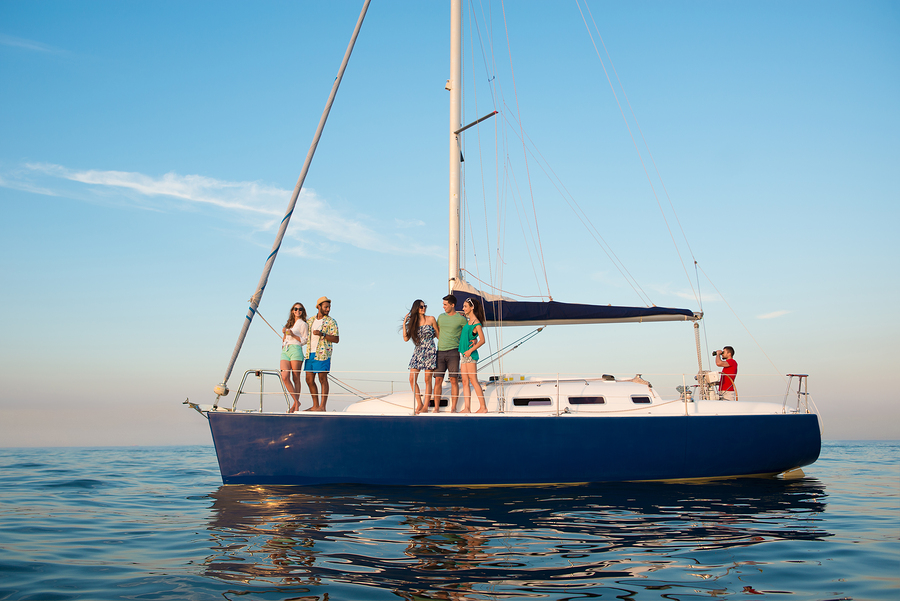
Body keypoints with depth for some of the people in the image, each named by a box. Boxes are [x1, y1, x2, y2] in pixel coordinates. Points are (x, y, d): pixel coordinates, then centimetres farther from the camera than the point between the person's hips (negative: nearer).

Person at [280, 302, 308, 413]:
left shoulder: (303, 324, 7)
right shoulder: (288, 323, 24)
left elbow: (304, 341, 2)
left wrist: (293, 335, -10)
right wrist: (284, 333, 7)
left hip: (296, 350, -5)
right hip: (285, 351, 5)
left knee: (296, 378, -5)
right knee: (285, 377, -12)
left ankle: (296, 405, 1)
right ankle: (296, 401, -3)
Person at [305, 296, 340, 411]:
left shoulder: (331, 322, -2)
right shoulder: (310, 320, 14)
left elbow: (336, 339, -10)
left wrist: (322, 334, -20)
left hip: (322, 354, -6)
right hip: (310, 354, 6)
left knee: (323, 380, -4)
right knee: (309, 380, 7)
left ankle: (322, 406, -2)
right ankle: (315, 405, 15)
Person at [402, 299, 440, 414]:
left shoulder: (430, 319, 2)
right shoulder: (413, 322, 10)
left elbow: (438, 335, 7)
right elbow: (406, 338, 3)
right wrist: (404, 323, -1)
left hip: (430, 352, -4)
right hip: (418, 352, 4)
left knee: (427, 380, -3)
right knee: (412, 379, -2)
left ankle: (425, 406, 3)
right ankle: (419, 404, 11)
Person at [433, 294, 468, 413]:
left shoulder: (461, 319, 1)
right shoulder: (441, 317, 14)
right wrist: (441, 340, 12)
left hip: (453, 352, -4)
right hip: (440, 351, 4)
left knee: (454, 380, -4)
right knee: (438, 380, 0)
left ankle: (453, 408, 0)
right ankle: (436, 407, 4)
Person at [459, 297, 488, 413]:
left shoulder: (476, 323, -11)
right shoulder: (467, 321, 13)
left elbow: (482, 340, -15)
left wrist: (471, 350, -17)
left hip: (471, 355, -8)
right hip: (464, 355, 8)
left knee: (473, 380, -8)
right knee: (465, 382, 4)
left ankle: (483, 407, -3)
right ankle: (466, 408, 4)